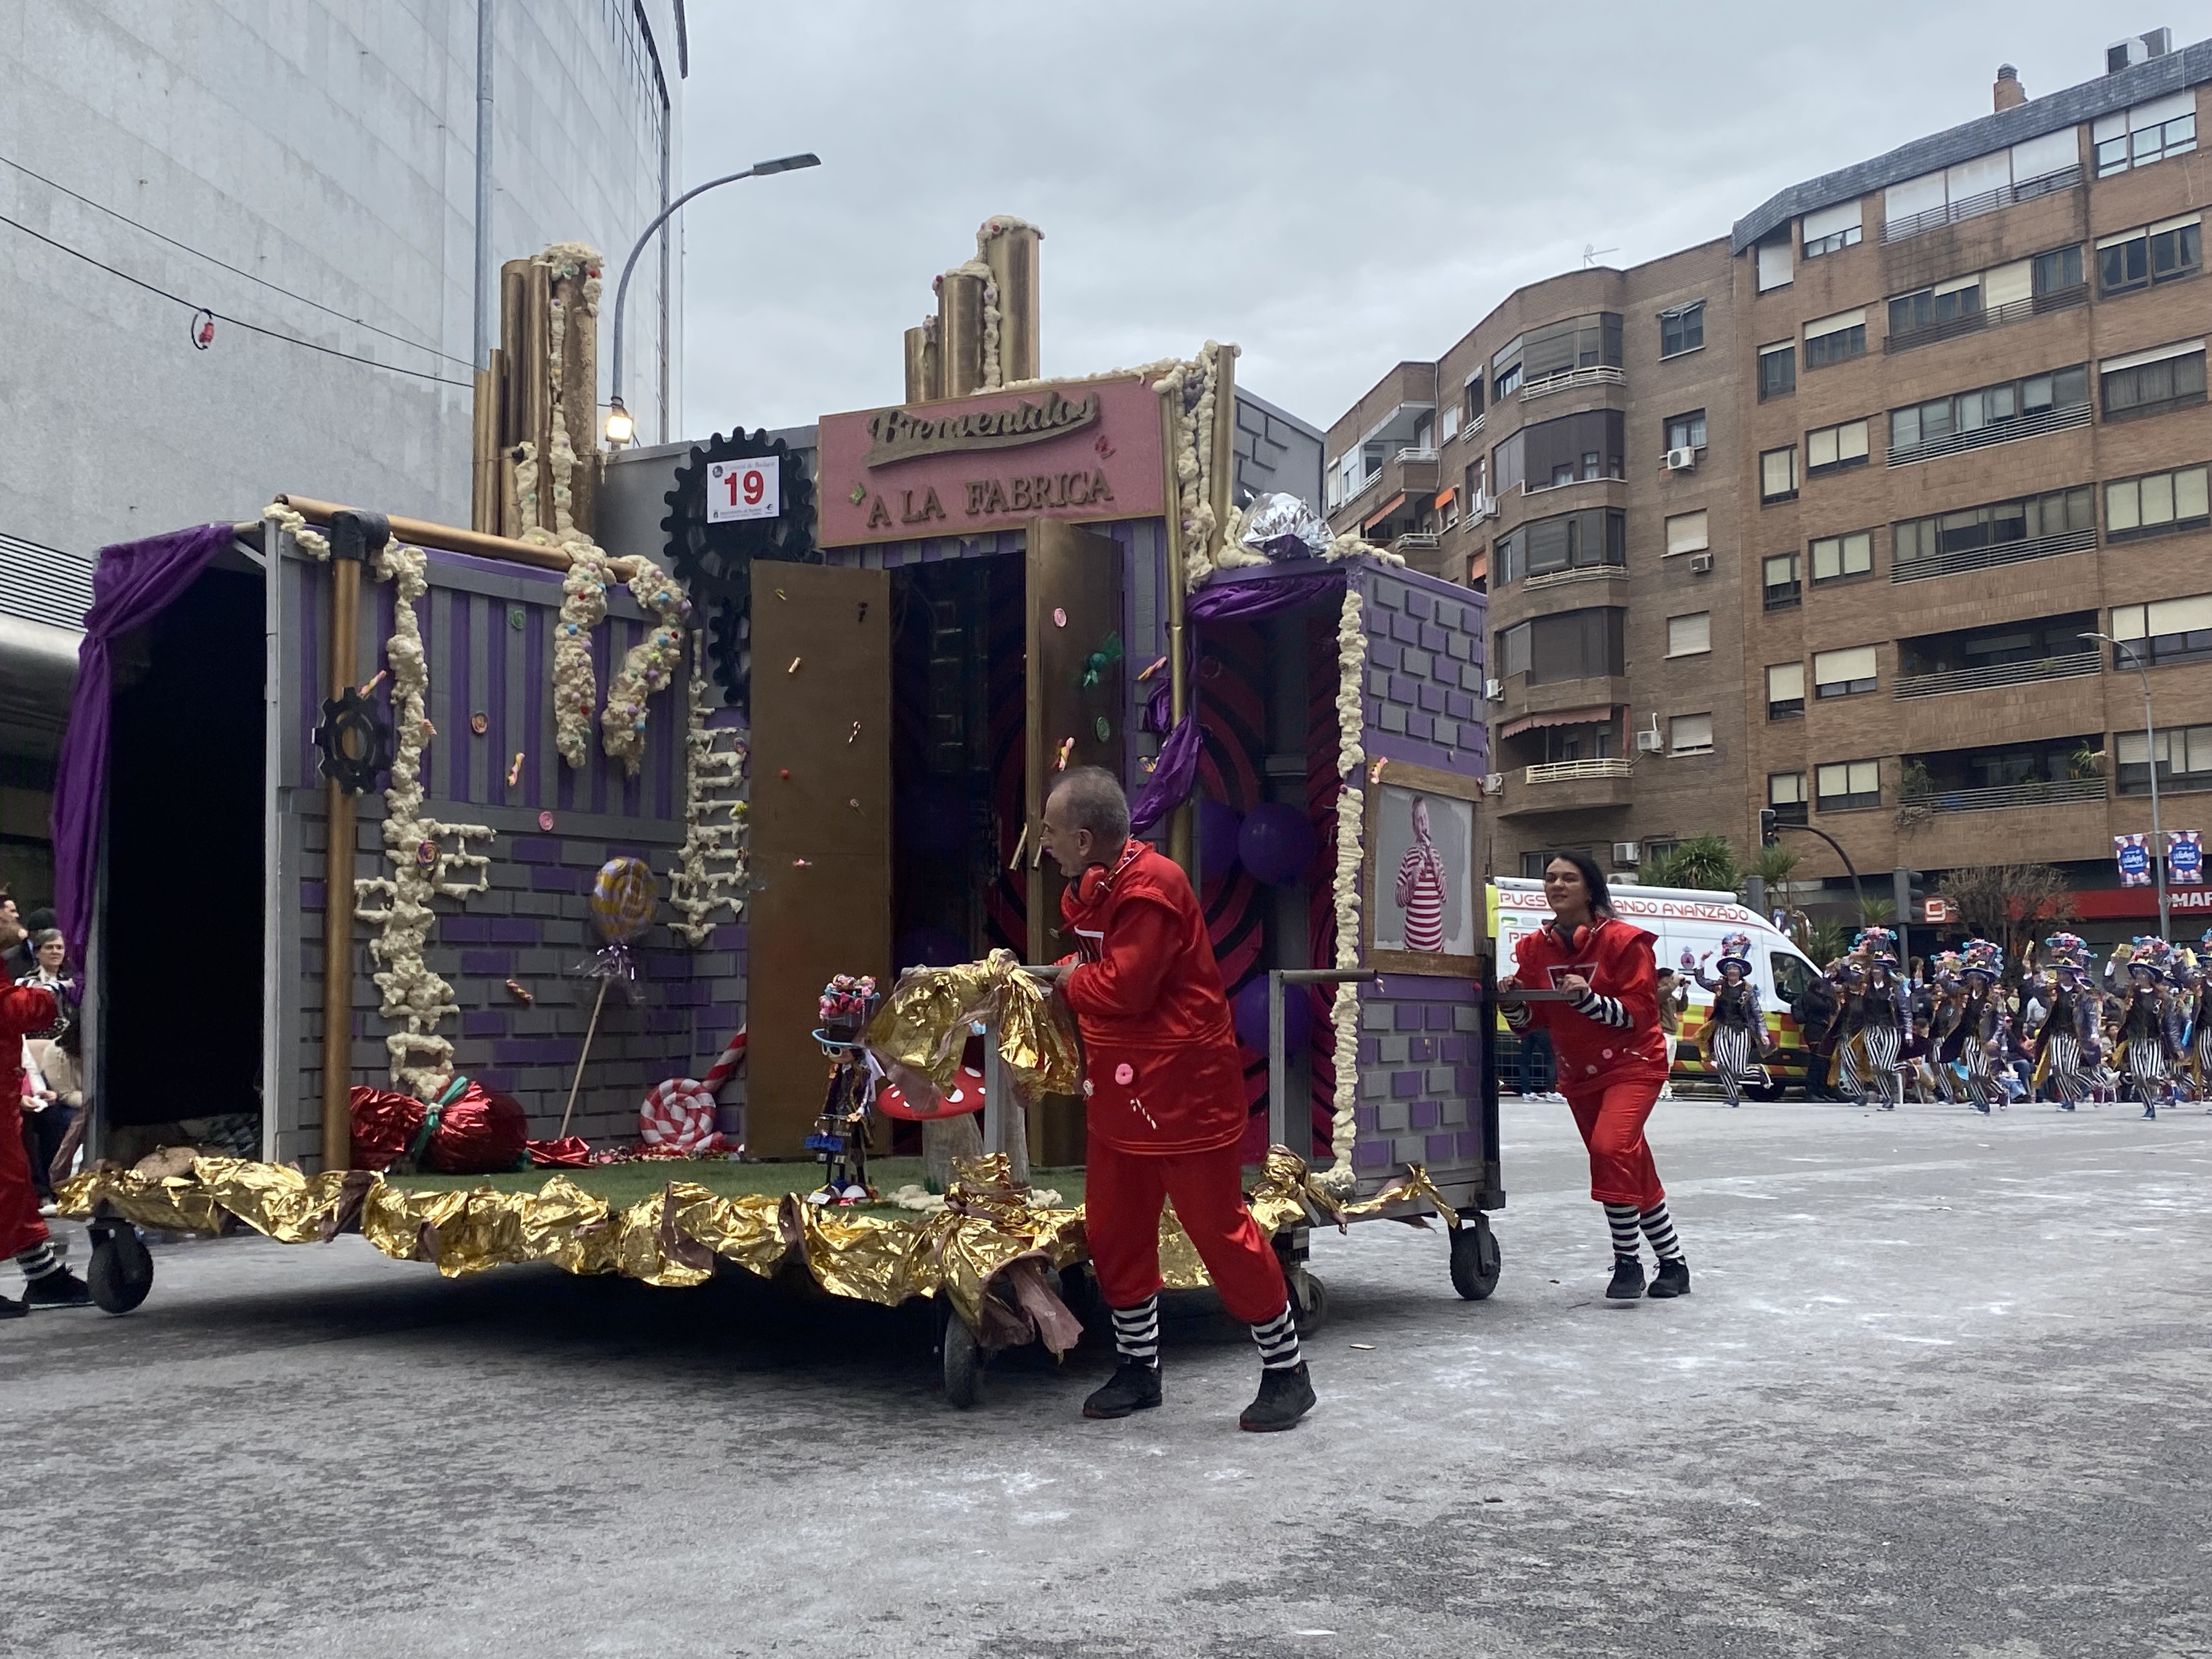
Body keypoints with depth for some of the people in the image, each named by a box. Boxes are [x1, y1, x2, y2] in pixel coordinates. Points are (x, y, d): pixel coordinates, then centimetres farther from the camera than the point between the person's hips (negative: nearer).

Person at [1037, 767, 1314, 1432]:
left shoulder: (1151, 887, -22)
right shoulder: (1091, 887, 9)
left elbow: (1123, 986, -26)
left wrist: (1067, 979, -9)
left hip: (1182, 1090, -9)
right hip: (1119, 1092, 9)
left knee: (1220, 1228, -1)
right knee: (1115, 1233, 13)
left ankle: (1285, 1371, 12)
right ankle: (1137, 1369, 27)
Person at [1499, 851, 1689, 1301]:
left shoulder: (1623, 941, -14)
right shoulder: (1535, 948, 0)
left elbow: (1639, 1013, -18)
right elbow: (1531, 1022, 3)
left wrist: (1588, 999, -32)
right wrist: (1512, 1004, -18)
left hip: (1632, 1065, -6)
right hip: (1578, 1075, 6)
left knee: (1609, 1149, -26)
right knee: (1634, 1172, 13)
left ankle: (1628, 1262, -14)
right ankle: (1672, 1263, 28)